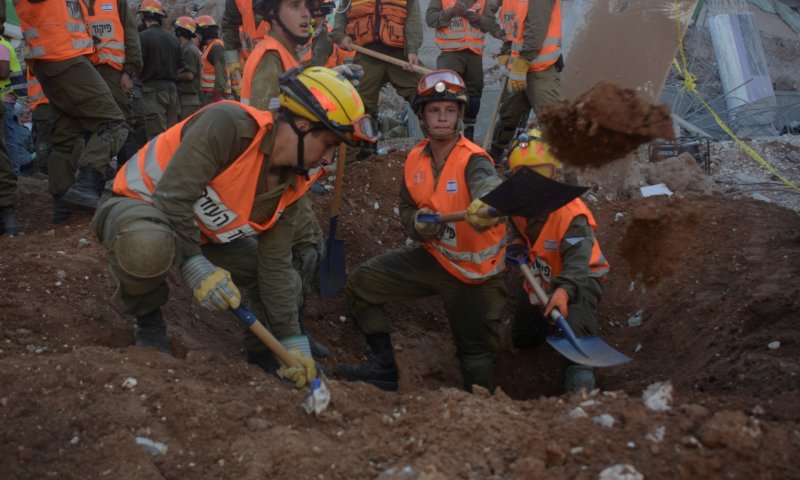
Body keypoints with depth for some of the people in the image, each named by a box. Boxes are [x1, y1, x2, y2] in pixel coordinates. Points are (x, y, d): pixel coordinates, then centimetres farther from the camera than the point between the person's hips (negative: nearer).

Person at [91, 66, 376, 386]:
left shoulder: (289, 187, -6)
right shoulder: (227, 124, -31)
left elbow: (275, 267, -5)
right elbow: (172, 194, -34)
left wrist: (293, 342, -8)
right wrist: (195, 265, -35)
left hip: (203, 232, 7)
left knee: (285, 282, 0)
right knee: (148, 245, -43)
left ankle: (263, 361, 23)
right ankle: (148, 323, -11)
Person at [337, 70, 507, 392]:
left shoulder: (473, 161, -24)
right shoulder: (416, 159, -4)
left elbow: (489, 185, -48)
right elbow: (407, 209, 8)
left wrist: (486, 206, -73)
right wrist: (418, 224, -18)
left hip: (476, 272, -6)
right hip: (433, 256, 6)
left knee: (477, 353, 2)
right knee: (361, 284, 3)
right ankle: (385, 367, 15)